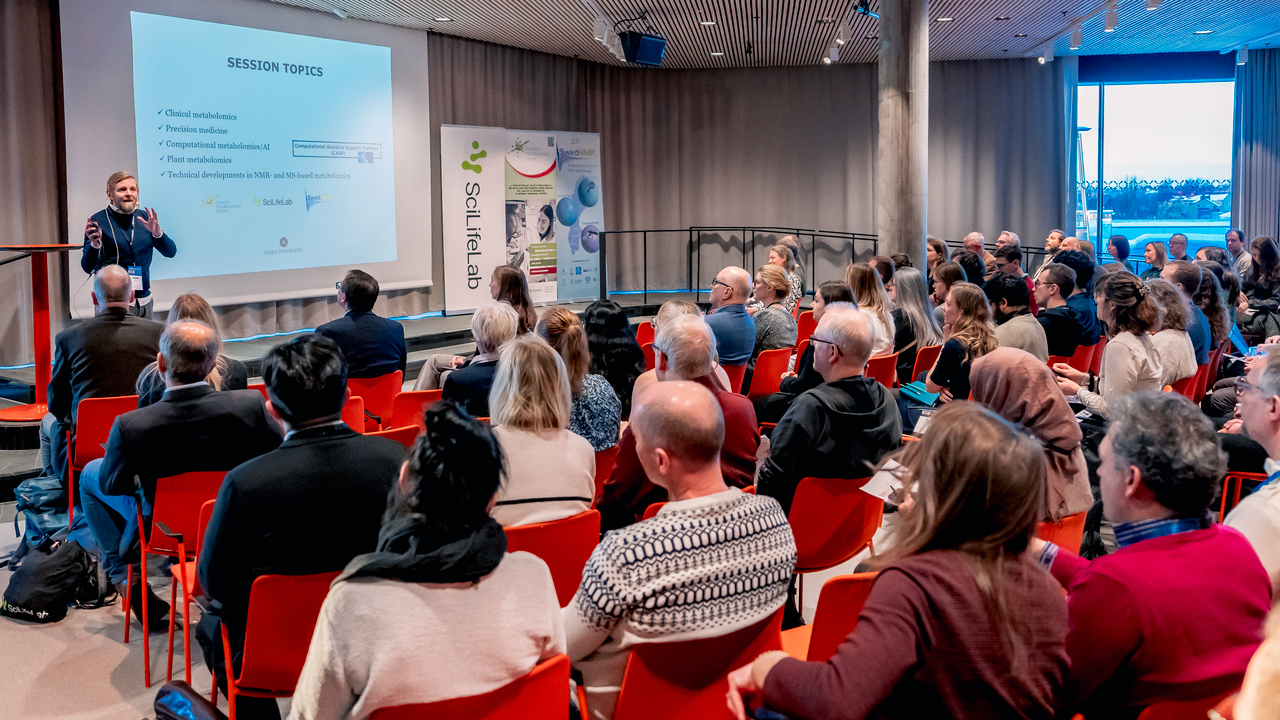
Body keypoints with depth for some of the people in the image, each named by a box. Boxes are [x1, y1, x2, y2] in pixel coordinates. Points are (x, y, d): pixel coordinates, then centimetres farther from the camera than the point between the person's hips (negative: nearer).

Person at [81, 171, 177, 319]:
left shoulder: (144, 217, 8)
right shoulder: (98, 221, -5)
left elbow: (171, 252, 3)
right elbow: (87, 267, -9)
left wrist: (157, 233, -15)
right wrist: (94, 245, -28)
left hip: (144, 300, 5)